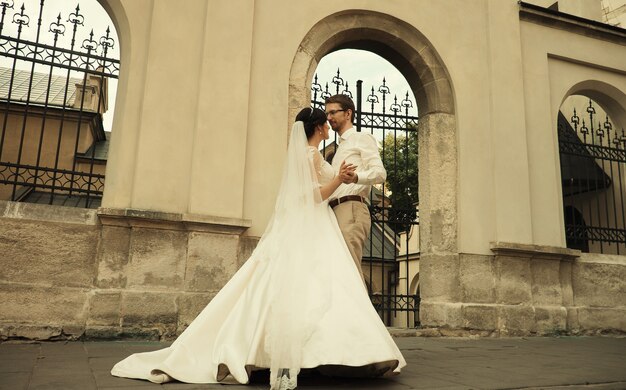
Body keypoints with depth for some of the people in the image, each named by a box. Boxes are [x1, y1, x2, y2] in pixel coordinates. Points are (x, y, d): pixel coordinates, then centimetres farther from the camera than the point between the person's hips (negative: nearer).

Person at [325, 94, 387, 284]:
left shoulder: (362, 139, 6)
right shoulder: (341, 147, 31)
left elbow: (380, 172, -11)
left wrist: (355, 177, -28)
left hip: (351, 210, -8)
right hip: (336, 211, 8)